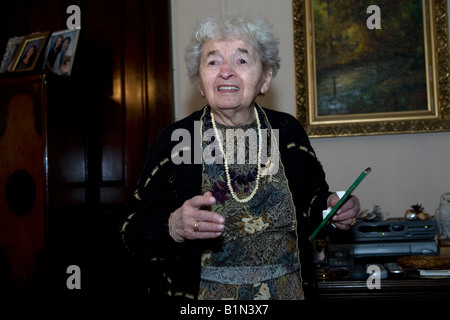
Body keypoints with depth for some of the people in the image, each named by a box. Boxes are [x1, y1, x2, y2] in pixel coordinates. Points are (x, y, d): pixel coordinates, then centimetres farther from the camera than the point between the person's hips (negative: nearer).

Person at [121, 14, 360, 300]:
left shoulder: (289, 131, -3)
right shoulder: (175, 139, -11)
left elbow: (313, 201, 10)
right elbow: (134, 233, -11)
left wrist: (332, 208, -10)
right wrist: (174, 227, -30)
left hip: (289, 291, 3)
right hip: (201, 295, -2)